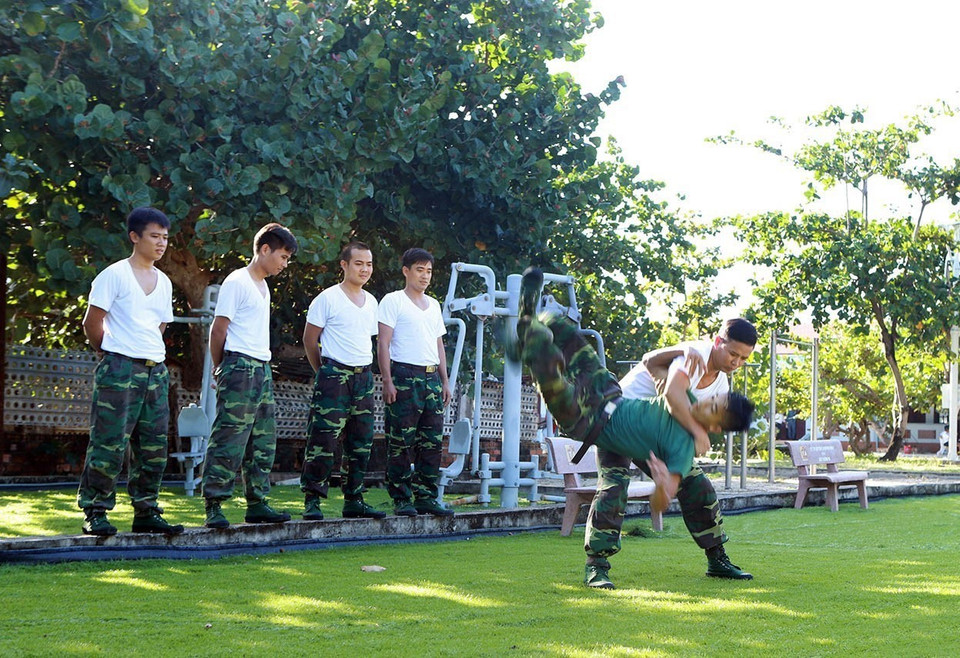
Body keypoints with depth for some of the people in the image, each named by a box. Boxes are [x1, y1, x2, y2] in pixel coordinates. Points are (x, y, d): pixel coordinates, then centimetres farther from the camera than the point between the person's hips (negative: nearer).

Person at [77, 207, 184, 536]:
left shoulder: (164, 282, 16)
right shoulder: (115, 275, -4)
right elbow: (92, 322, -3)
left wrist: (152, 354, 16)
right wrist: (110, 354, 5)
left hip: (155, 371, 7)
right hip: (120, 369, -7)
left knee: (153, 446, 7)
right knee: (110, 444, -8)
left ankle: (146, 512, 14)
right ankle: (94, 512, -2)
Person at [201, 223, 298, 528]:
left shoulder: (263, 286, 20)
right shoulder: (237, 282, -8)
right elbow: (218, 330, -8)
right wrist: (221, 369, -2)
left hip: (262, 369, 9)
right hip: (240, 368, -9)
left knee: (263, 442, 10)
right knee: (229, 439, -10)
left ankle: (257, 504, 16)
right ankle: (213, 506, -8)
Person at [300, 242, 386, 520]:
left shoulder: (371, 302, 15)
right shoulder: (328, 298, -5)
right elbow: (310, 339, -1)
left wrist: (366, 370, 16)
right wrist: (325, 372, 4)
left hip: (364, 376, 7)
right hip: (334, 375, -7)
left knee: (361, 442, 9)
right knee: (323, 440, -10)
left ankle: (353, 500, 17)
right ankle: (312, 500, -6)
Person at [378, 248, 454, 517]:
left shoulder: (433, 305, 21)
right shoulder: (393, 301, 1)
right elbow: (383, 342, -5)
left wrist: (445, 381, 17)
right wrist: (387, 381, -14)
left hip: (432, 377, 6)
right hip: (404, 376, -6)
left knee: (432, 441, 4)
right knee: (401, 442, -6)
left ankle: (427, 497, 9)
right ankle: (401, 499, -2)